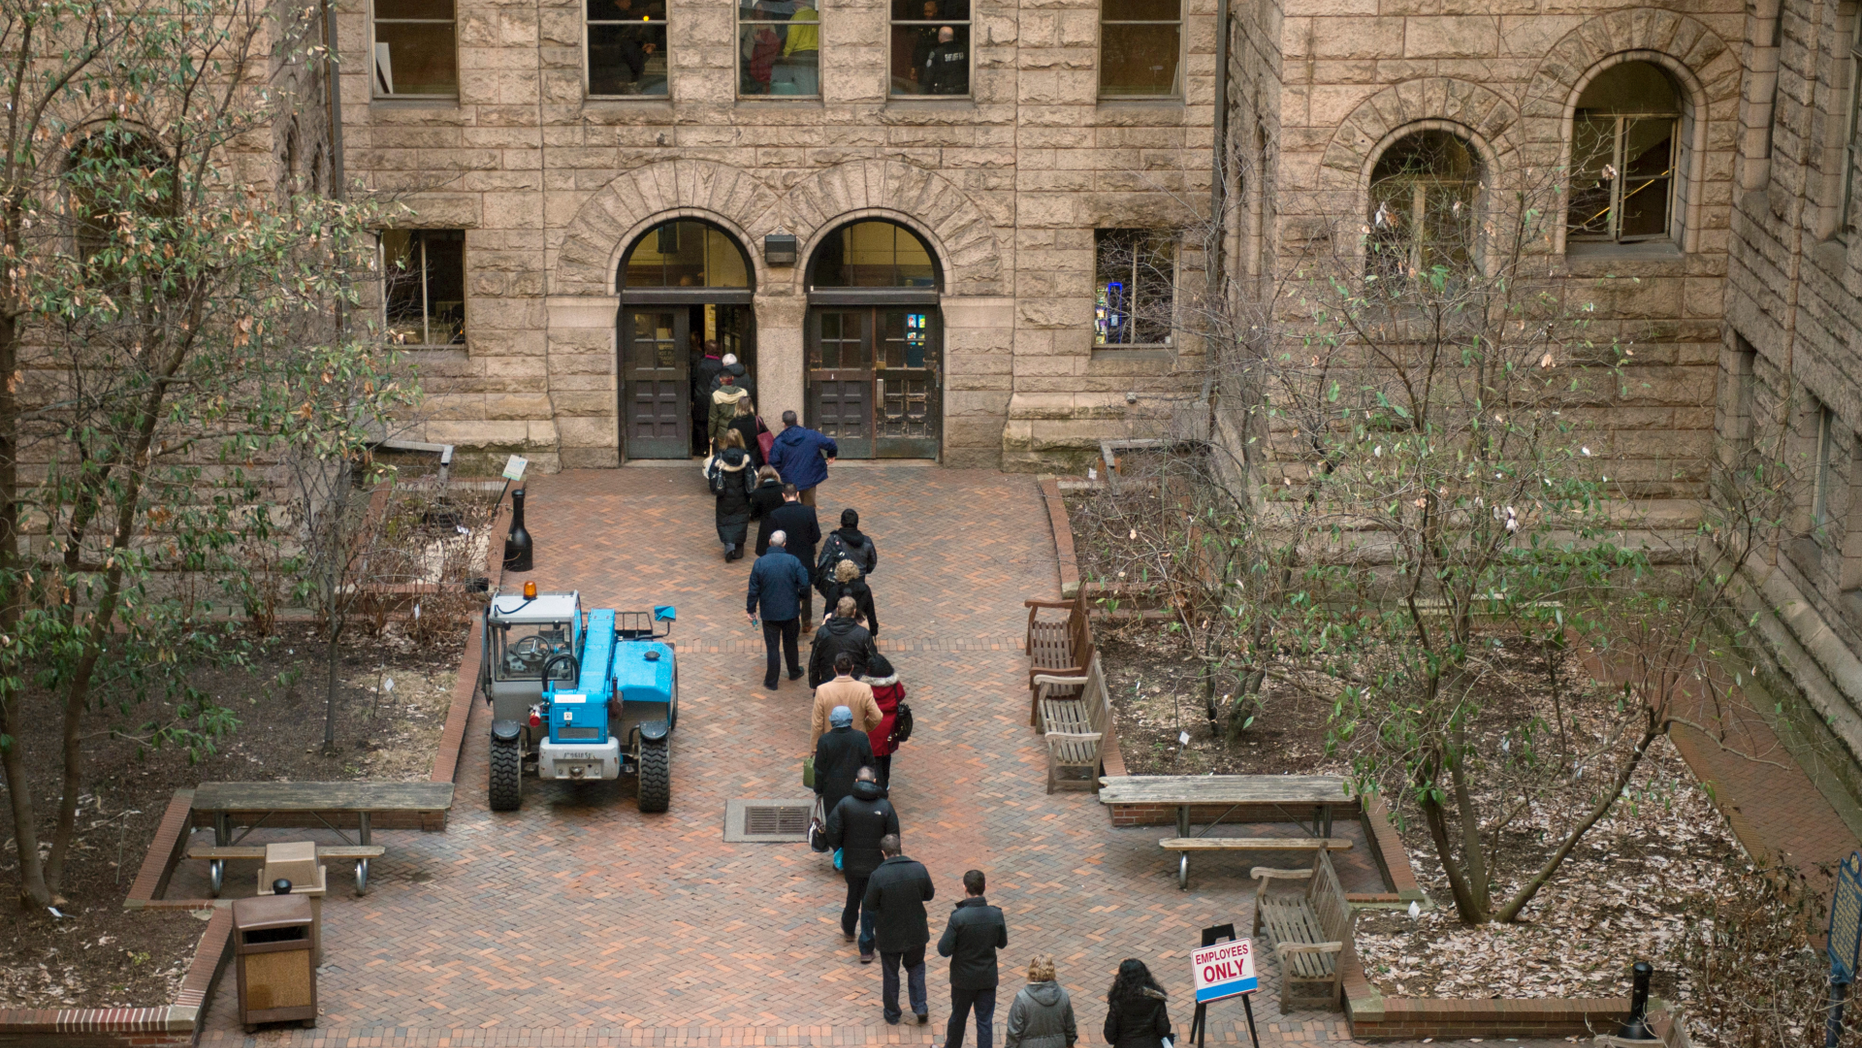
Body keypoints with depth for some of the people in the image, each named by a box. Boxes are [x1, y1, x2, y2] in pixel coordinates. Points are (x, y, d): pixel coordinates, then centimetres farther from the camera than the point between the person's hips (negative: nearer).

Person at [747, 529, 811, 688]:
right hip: (791, 610, 1)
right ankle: (794, 671, 38)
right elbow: (804, 585, -10)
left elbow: (753, 590, -8)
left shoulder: (759, 563, -13)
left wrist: (751, 610, 4)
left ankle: (771, 681, 14)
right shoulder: (793, 561, -12)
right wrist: (799, 596, 12)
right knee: (791, 643, 22)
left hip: (769, 613, -1)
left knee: (772, 647, 8)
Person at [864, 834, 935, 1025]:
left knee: (890, 974, 17)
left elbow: (870, 905, -13)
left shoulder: (878, 876, -24)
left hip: (889, 935, -2)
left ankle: (892, 1014, 31)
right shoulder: (919, 869, -15)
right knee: (916, 967, 26)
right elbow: (929, 894, 0)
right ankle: (920, 1006, 20)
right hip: (916, 931, 2)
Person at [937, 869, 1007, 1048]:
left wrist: (941, 939, 3)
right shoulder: (996, 915, -13)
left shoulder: (958, 917, -23)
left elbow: (944, 950, -18)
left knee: (958, 1018, 19)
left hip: (963, 979, -2)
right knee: (985, 1022, 8)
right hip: (988, 978, 2)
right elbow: (1002, 943, 3)